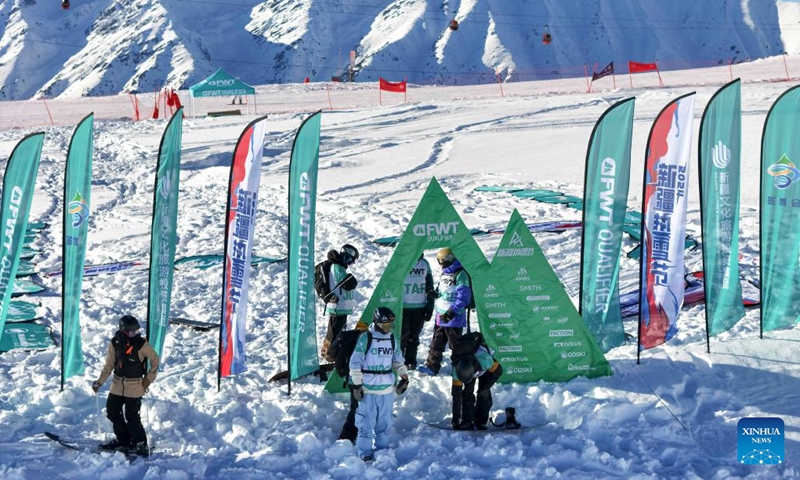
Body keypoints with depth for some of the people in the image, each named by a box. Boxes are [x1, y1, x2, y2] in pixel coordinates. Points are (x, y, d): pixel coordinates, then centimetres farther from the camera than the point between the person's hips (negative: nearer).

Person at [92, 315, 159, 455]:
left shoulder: (141, 344, -12)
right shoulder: (115, 343, -2)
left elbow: (154, 360, -1)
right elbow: (109, 364, 5)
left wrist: (149, 379, -5)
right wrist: (100, 381, 0)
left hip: (135, 386, -5)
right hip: (118, 384, 5)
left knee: (131, 416, -6)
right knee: (112, 412, 8)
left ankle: (140, 443, 10)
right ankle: (123, 439, 26)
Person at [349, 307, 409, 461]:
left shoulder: (393, 340, 6)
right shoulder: (365, 339, -10)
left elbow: (399, 362, 19)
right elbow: (355, 363, -8)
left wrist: (404, 378, 9)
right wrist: (356, 385, -9)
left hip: (387, 389, 5)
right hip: (368, 389, -5)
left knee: (384, 421, 12)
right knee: (366, 421, 0)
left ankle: (382, 448, 24)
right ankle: (365, 452, 8)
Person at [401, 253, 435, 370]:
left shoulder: (425, 264, 6)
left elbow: (429, 287, 12)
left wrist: (429, 308, 7)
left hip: (419, 307, 4)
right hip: (403, 307, -4)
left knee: (414, 336, 9)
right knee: (402, 335, -2)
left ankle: (411, 361, 18)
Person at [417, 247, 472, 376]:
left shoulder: (460, 275, -13)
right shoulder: (444, 274, 16)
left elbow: (463, 296, -18)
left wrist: (452, 311, -22)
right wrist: (434, 294, 4)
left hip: (454, 317, -9)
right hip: (441, 316, 9)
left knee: (456, 344, 0)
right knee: (436, 342, 9)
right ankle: (432, 366, 13)